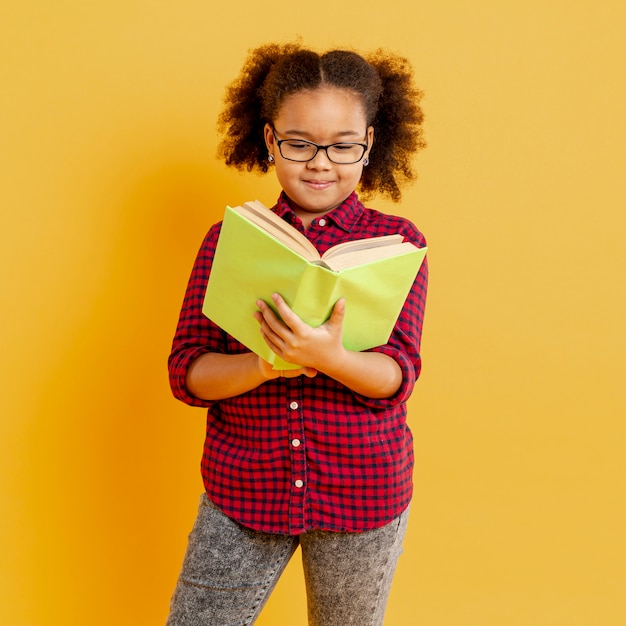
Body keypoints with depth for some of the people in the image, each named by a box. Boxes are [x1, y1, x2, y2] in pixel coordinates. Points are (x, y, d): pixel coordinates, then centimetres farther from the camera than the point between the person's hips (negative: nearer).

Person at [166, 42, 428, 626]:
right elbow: (186, 372, -4)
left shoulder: (397, 241, -4)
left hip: (363, 495, 0)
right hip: (241, 490, 1)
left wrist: (326, 356, -31)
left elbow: (398, 375, -11)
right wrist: (264, 365, -24)